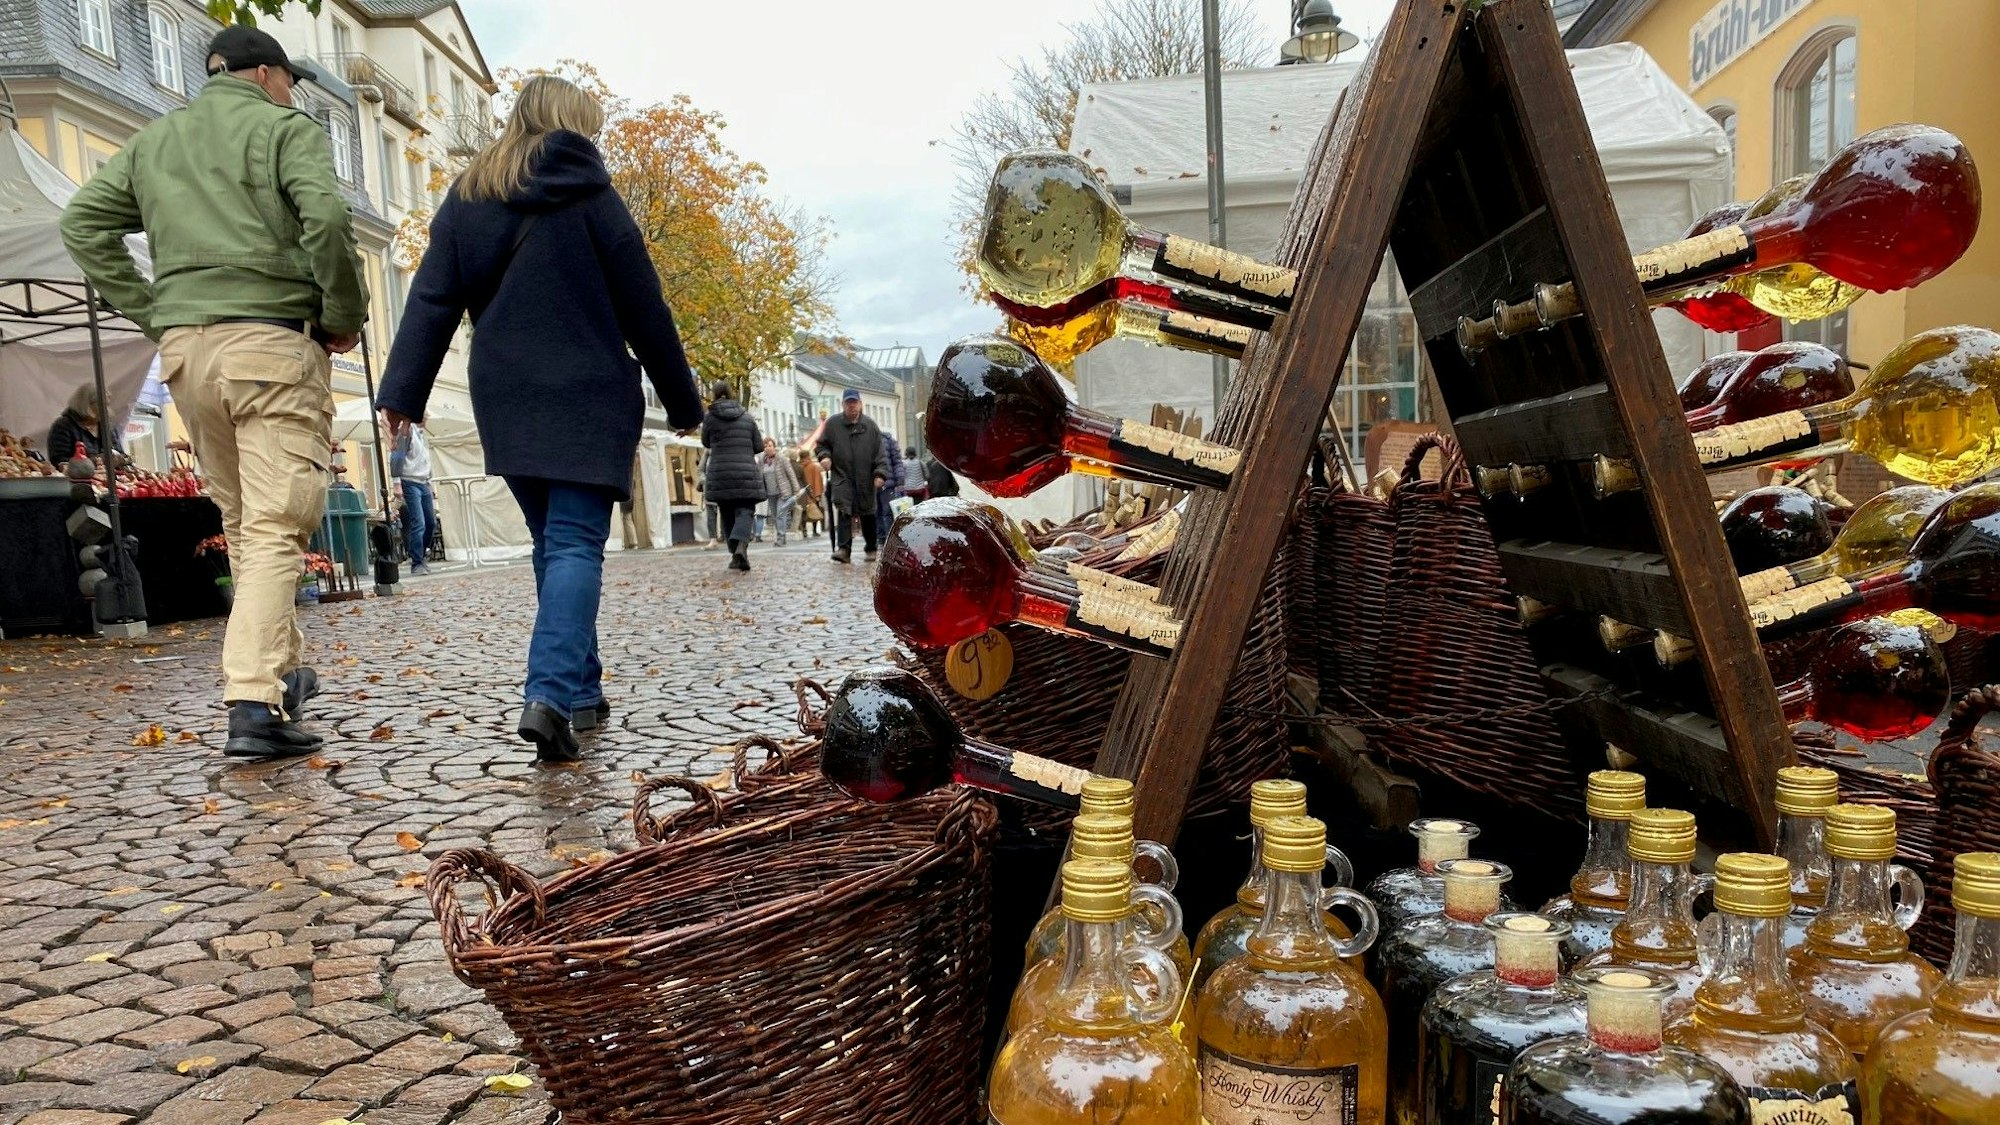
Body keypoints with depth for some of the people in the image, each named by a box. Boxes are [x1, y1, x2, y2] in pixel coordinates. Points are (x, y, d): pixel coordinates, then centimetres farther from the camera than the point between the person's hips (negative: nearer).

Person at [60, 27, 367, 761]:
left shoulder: (154, 141, 21)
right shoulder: (285, 129, 2)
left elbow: (84, 223, 14)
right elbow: (325, 218, -15)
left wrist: (148, 311, 12)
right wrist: (345, 316, -5)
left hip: (184, 345, 6)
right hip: (271, 341, -6)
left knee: (241, 524, 17)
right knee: (274, 529, -10)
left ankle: (279, 672, 25)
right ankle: (254, 703, -19)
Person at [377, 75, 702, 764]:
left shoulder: (466, 198, 11)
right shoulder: (589, 196, -2)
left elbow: (432, 300, 3)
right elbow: (643, 308, -2)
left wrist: (403, 390, -1)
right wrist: (681, 399, 5)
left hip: (504, 401, 5)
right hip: (587, 397, -5)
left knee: (550, 542, 14)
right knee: (576, 544, -8)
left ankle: (581, 692, 16)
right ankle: (551, 693, -23)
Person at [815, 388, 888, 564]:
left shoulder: (870, 425, 5)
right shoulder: (832, 424, 5)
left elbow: (880, 452, 3)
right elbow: (821, 445, 15)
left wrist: (881, 473, -8)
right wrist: (824, 456, -8)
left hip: (866, 479, 1)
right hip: (841, 477, -1)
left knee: (868, 515, 10)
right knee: (843, 512, -17)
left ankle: (872, 549, 24)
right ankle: (843, 549, -20)